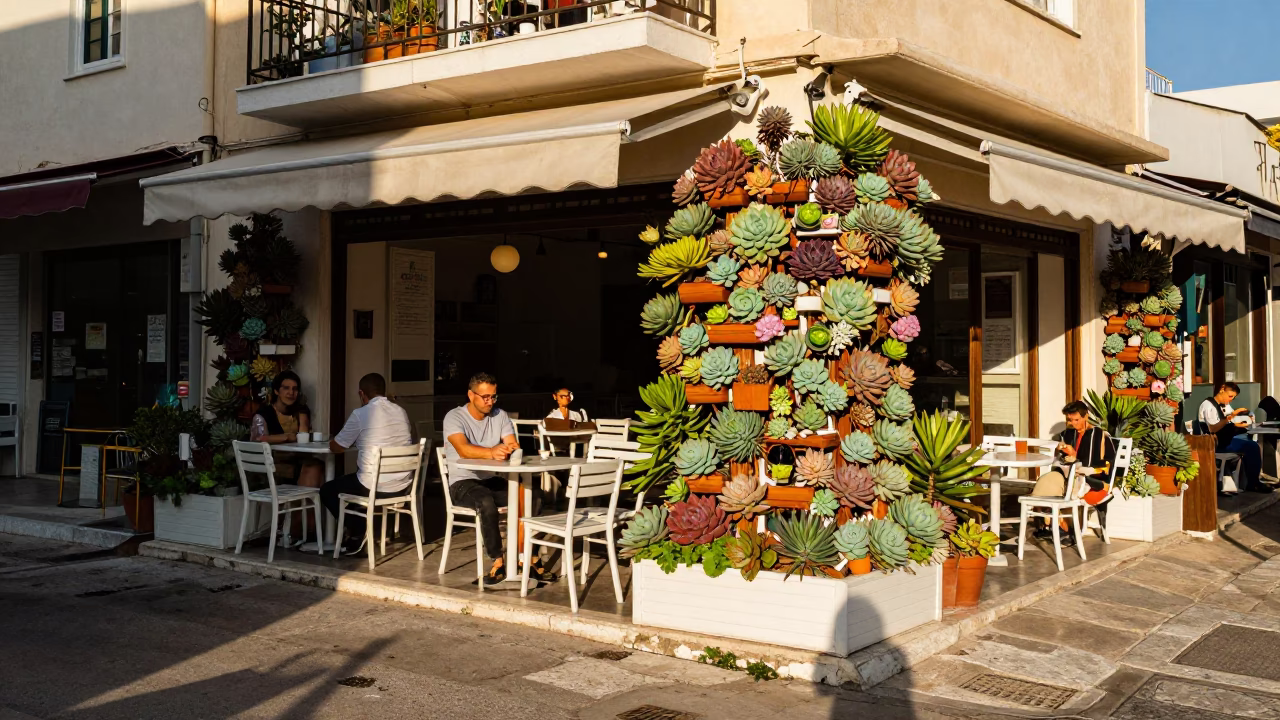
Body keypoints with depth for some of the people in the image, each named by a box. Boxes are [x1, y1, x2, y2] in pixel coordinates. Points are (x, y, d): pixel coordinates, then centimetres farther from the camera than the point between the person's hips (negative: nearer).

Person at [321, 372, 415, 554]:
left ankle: (357, 533, 11)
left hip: (374, 487, -6)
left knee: (327, 491, 20)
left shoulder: (360, 414, -10)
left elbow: (335, 447, 0)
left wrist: (353, 440, 23)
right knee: (352, 482, 36)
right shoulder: (401, 412, 7)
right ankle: (360, 532, 30)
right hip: (403, 486, 7)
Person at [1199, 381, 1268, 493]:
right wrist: (1231, 416, -27)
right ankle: (1253, 484, -11)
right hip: (1216, 442, -9)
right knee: (1252, 447, -22)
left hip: (1227, 437, 9)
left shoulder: (1225, 405, 15)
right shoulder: (1208, 405, -12)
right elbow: (1213, 429, -22)